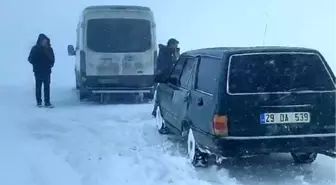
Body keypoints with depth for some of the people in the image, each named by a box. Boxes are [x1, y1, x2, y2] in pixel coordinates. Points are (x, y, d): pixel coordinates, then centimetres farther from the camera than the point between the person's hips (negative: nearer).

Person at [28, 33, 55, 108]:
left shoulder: (49, 49, 3)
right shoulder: (35, 49, -4)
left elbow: (52, 59, 11)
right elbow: (30, 59, -2)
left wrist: (50, 64, -6)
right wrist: (36, 65, -16)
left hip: (47, 71, 2)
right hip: (38, 71, -2)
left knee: (47, 87, 0)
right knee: (38, 87, 5)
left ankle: (47, 102, 2)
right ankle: (39, 102, 13)